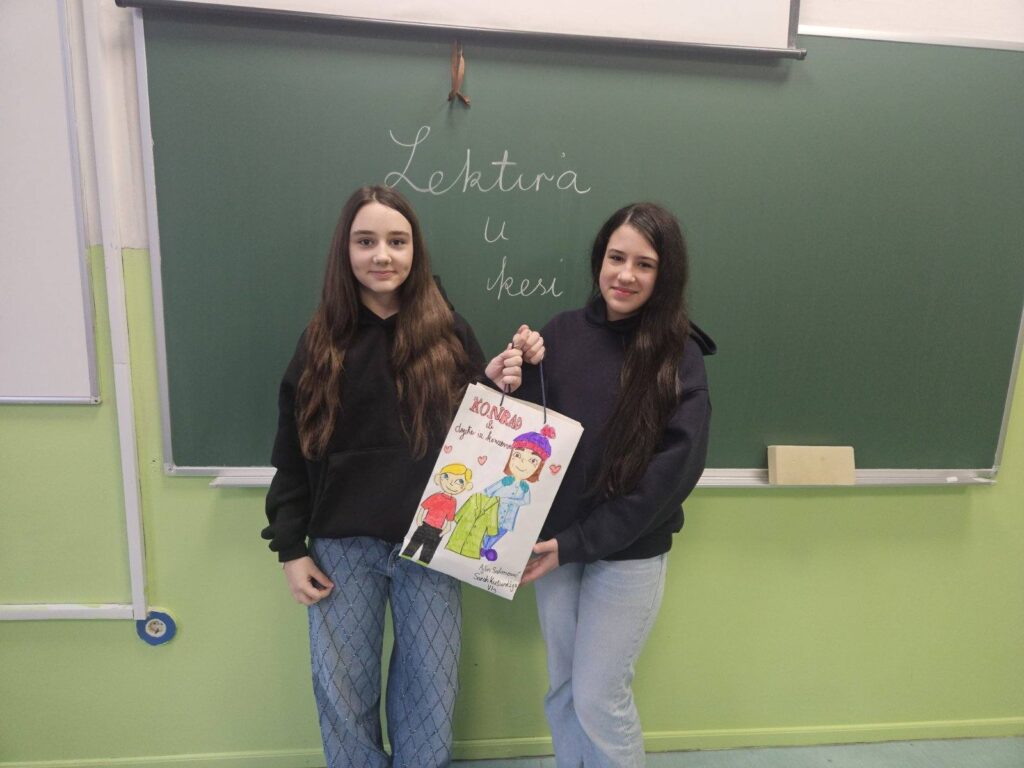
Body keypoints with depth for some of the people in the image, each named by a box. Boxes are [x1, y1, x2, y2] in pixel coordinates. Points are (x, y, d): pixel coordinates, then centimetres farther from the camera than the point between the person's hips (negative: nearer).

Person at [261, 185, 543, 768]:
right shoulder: (321, 341, 1)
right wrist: (290, 547, 0)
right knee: (343, 693, 13)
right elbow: (292, 454, 3)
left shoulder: (449, 333, 0)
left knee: (431, 692, 14)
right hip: (342, 545, 1)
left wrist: (498, 388, -14)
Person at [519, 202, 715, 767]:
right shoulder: (560, 334, -2)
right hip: (555, 540, 4)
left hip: (630, 553, -3)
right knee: (563, 690, 18)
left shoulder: (679, 356, -11)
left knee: (598, 697, 7)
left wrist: (579, 542, -17)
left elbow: (673, 470, -15)